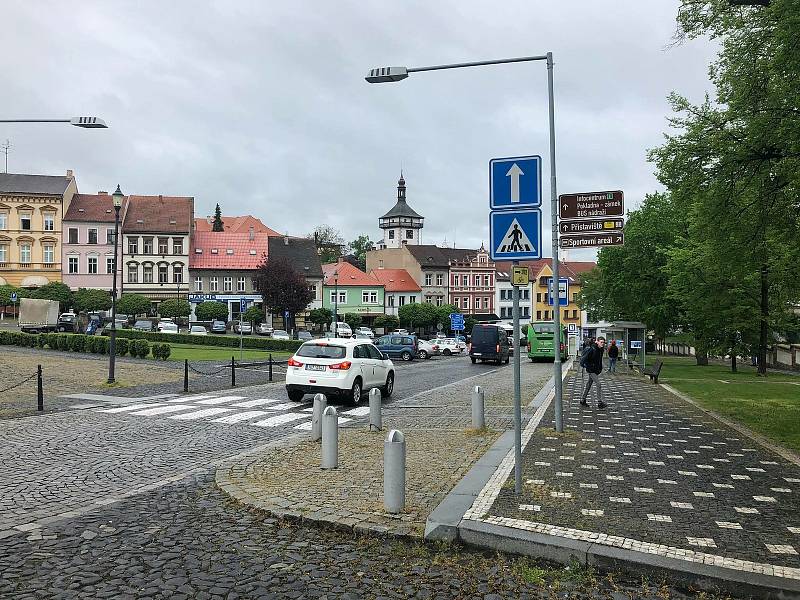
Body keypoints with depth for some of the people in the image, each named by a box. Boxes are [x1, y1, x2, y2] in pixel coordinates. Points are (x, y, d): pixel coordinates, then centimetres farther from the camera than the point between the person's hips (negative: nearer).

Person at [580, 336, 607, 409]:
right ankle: (600, 402, -8)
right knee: (598, 385, -11)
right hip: (591, 370, -8)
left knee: (589, 384, 14)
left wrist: (600, 368, 14)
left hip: (596, 370, 8)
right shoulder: (592, 349, -19)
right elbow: (586, 358, -18)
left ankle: (583, 400, 23)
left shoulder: (601, 350, 6)